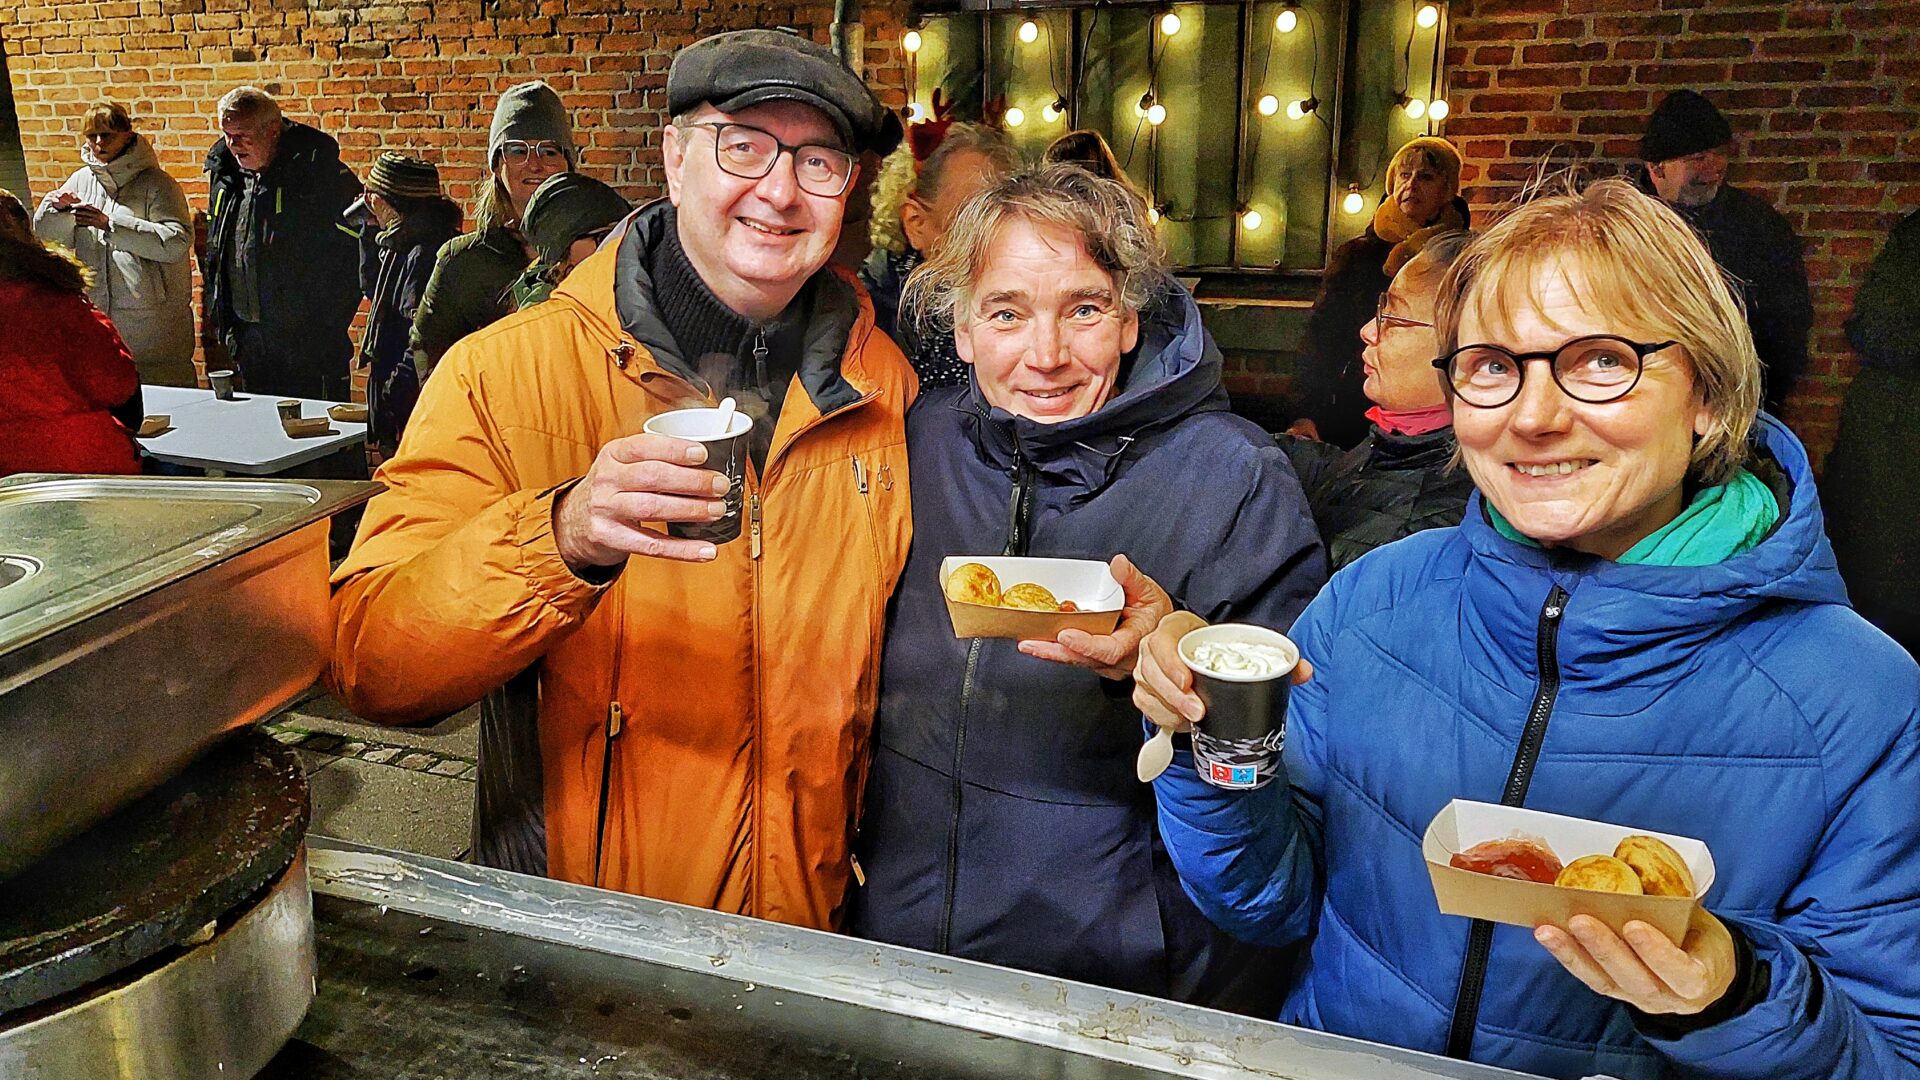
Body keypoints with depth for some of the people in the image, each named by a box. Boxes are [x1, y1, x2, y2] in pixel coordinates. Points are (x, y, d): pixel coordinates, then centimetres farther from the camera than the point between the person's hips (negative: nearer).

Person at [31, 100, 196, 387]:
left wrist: (110, 223, -23)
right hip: (94, 317, 6)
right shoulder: (82, 179, 13)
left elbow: (178, 242, -20)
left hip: (152, 323, -6)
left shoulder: (156, 183, -5)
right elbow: (45, 235, 19)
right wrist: (56, 206, -2)